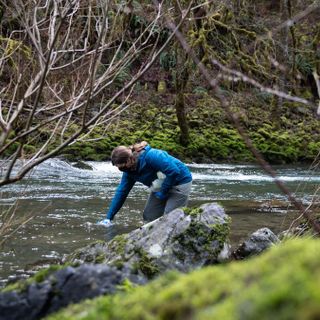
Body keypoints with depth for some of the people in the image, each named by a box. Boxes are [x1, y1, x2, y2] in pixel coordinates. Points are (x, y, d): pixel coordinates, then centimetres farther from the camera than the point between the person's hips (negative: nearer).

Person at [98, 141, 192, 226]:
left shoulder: (150, 156, -32)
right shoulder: (129, 170, -5)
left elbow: (174, 171, -33)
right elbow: (121, 192, 1)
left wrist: (163, 192, -20)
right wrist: (109, 218, -1)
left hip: (180, 183, -8)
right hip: (161, 187, 8)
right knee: (149, 216, 3)